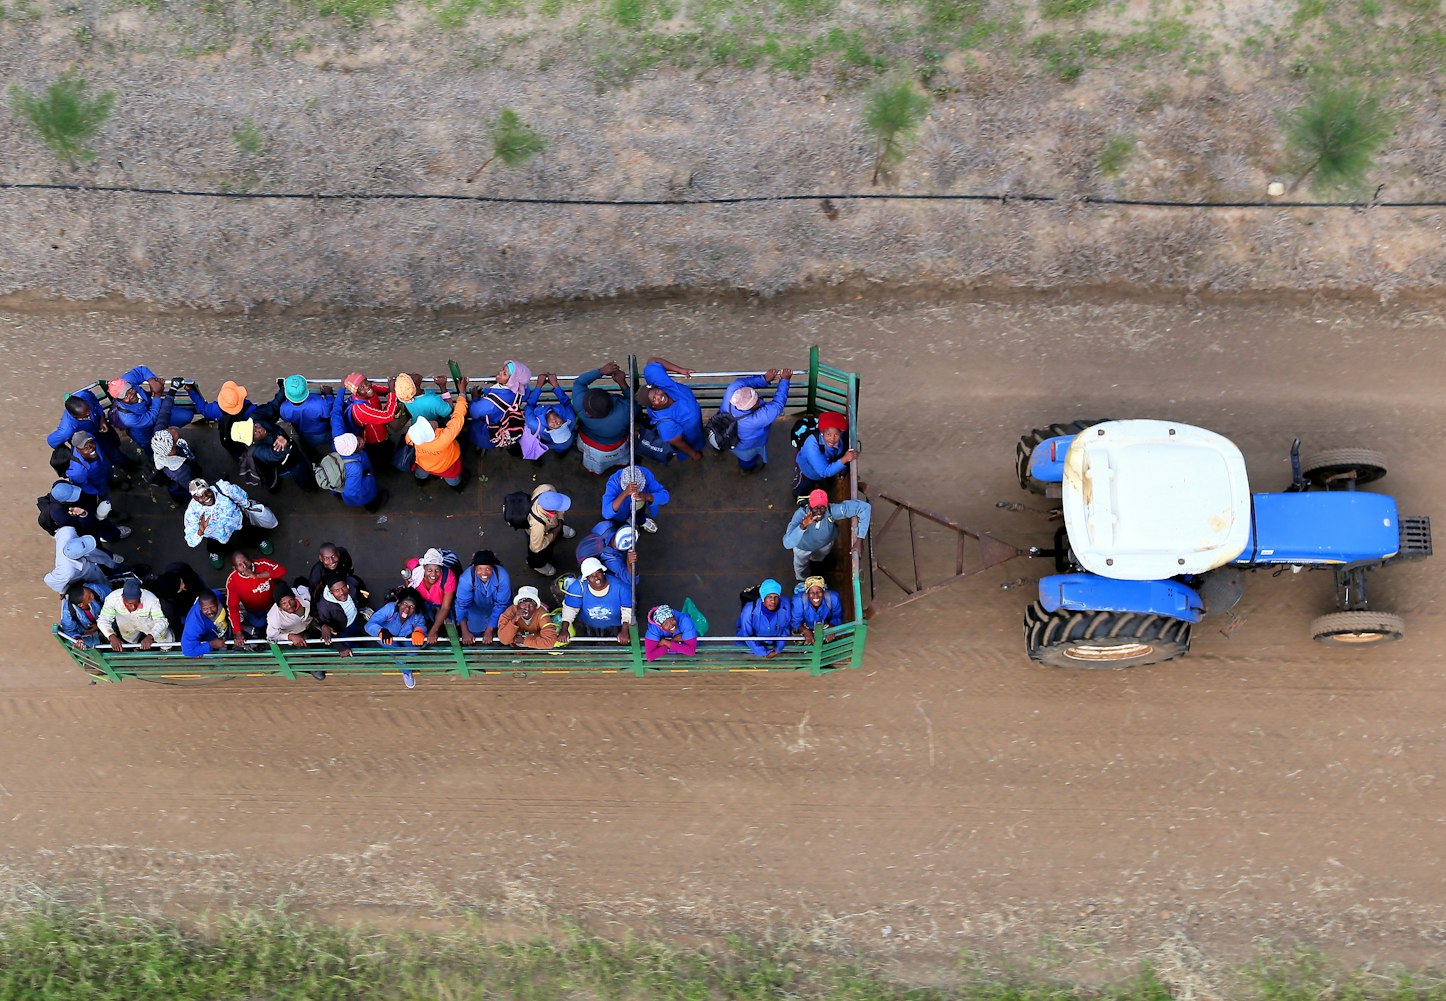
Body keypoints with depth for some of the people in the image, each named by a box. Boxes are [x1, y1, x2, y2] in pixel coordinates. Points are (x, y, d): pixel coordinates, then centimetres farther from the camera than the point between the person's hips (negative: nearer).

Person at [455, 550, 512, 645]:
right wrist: (465, 632, -34)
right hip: (475, 608, 0)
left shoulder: (502, 576, -36)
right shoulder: (466, 578, -35)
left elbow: (500, 605, -28)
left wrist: (489, 631, -28)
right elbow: (461, 605, -28)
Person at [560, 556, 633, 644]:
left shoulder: (620, 585, -30)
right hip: (589, 625, 1)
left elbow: (628, 609, -23)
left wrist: (624, 632, -31)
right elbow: (569, 608, -17)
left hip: (614, 625, -1)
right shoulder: (579, 587, -26)